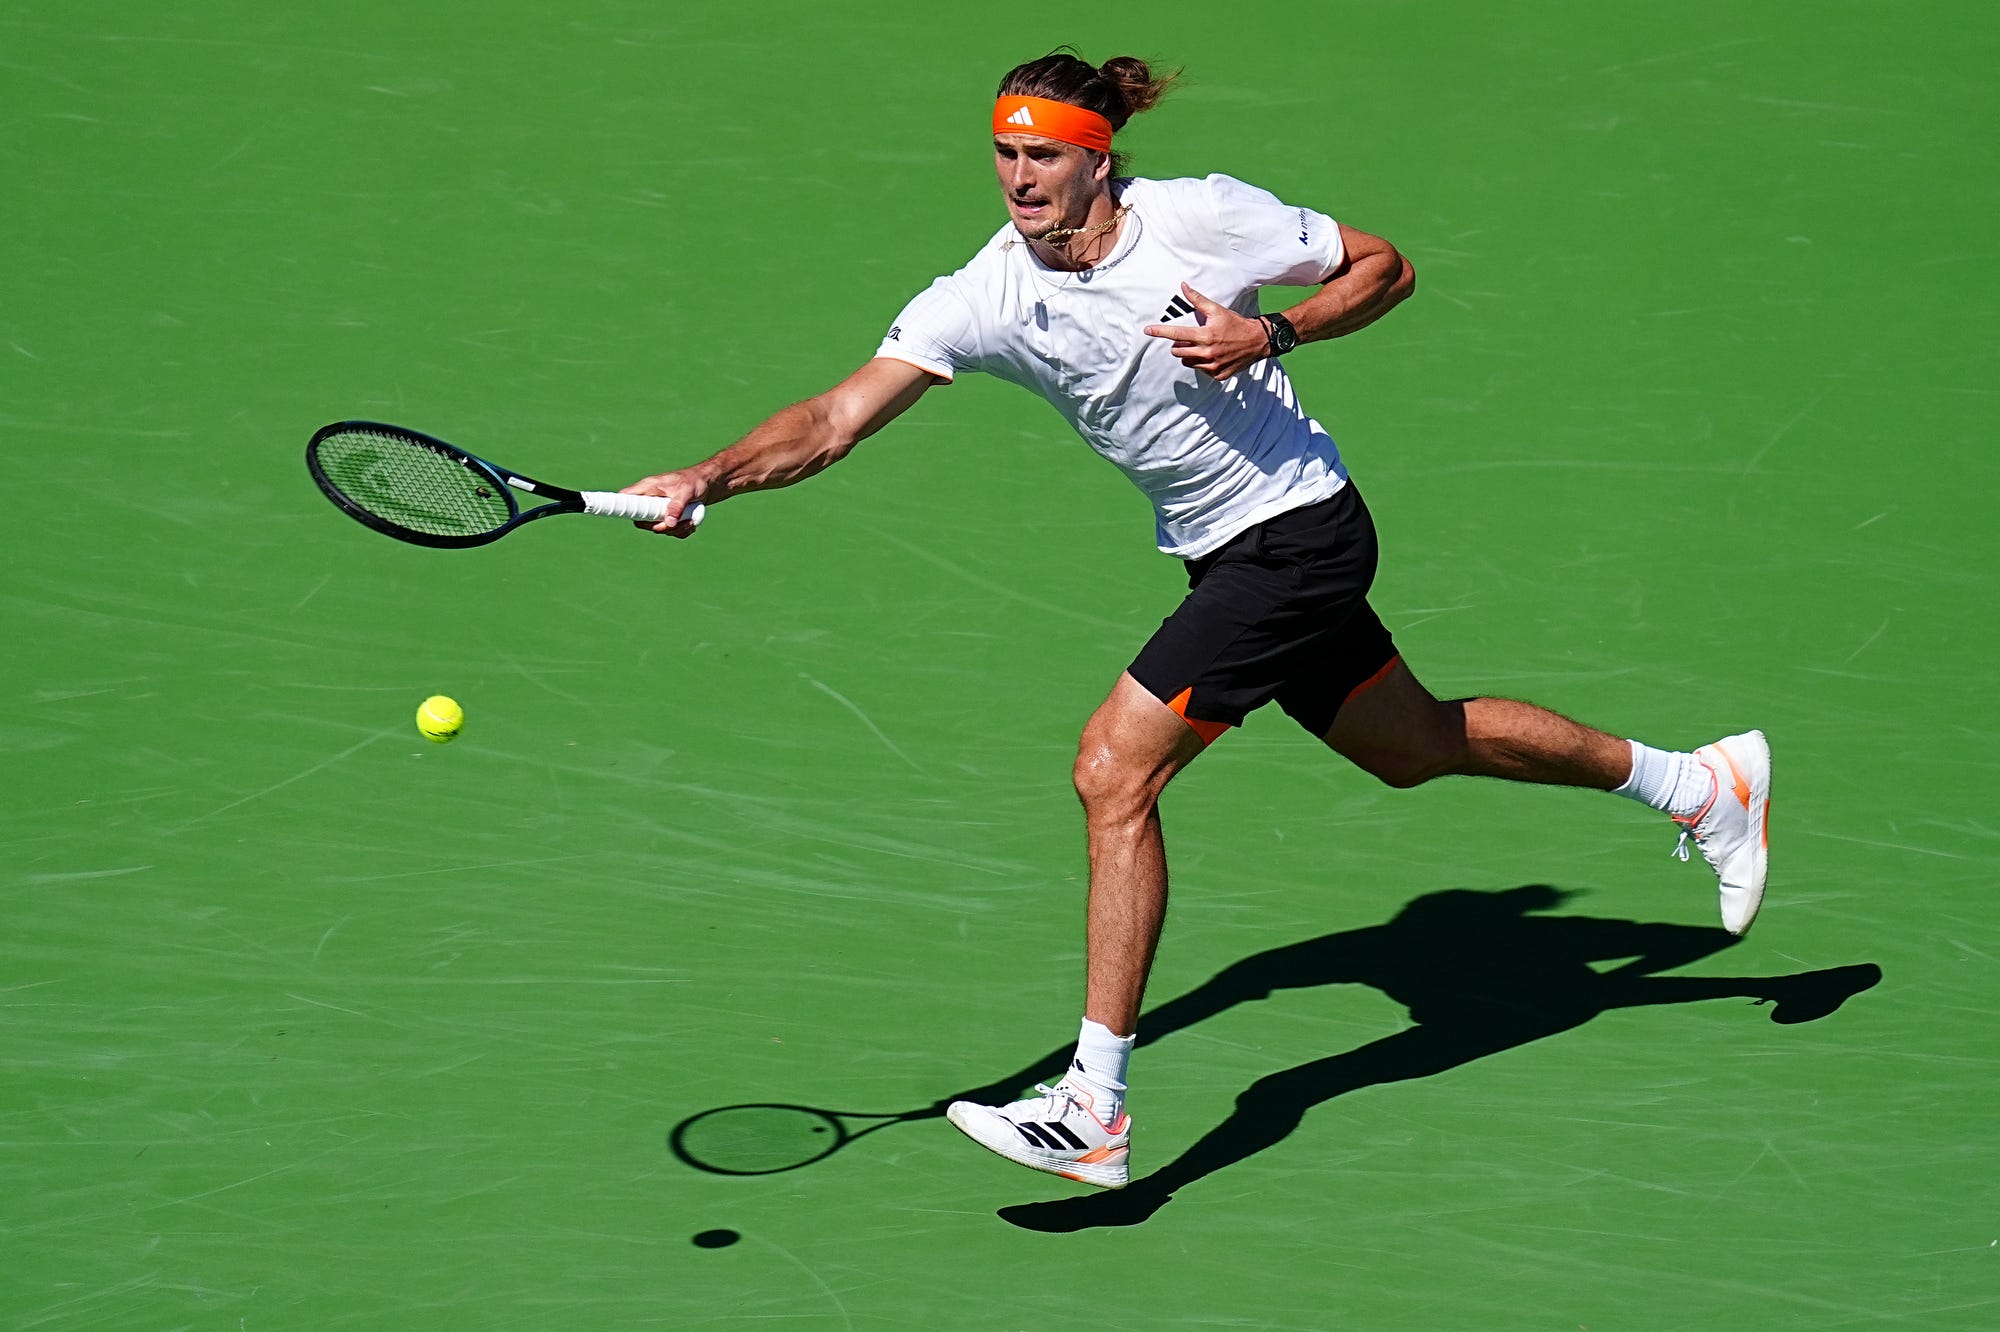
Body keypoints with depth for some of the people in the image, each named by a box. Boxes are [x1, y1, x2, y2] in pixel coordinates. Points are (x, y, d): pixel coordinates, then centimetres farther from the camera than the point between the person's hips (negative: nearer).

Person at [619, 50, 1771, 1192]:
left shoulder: (1204, 217, -18)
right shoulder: (985, 299, -8)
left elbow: (1386, 267, -5)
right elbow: (837, 419, -16)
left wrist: (1270, 335, -21)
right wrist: (710, 478, -32)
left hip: (1299, 529, -7)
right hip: (1224, 555, 7)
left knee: (1113, 769, -16)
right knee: (1418, 746, 23)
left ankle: (1096, 1111, -12)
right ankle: (1698, 782, 46)